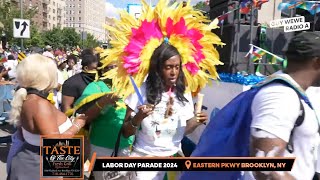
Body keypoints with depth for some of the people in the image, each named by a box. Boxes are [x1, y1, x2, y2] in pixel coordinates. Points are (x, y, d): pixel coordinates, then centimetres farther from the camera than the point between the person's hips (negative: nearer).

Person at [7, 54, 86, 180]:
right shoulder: (39, 104, -29)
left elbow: (22, 136, 11)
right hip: (38, 168, -9)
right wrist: (77, 125, -20)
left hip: (31, 160, 9)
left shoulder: (27, 99, 1)